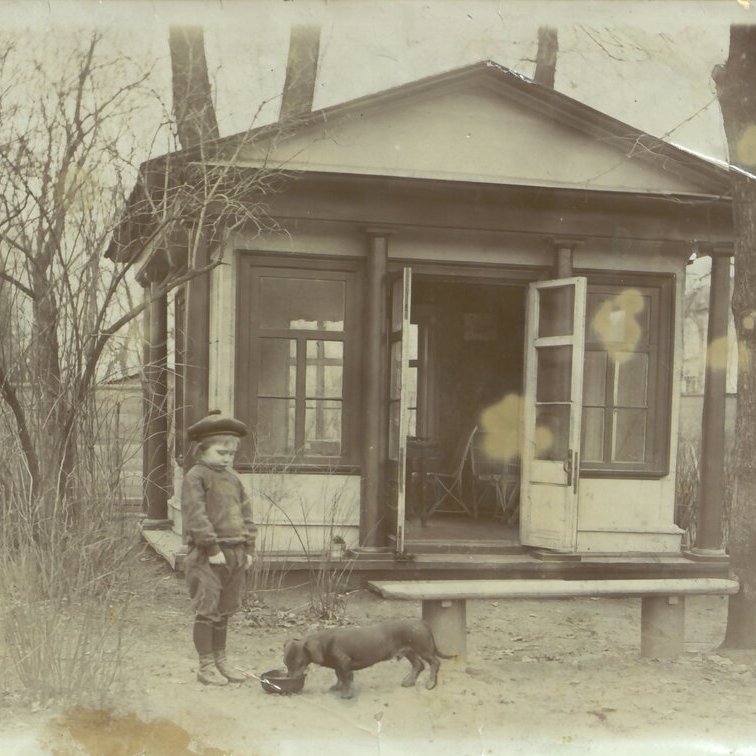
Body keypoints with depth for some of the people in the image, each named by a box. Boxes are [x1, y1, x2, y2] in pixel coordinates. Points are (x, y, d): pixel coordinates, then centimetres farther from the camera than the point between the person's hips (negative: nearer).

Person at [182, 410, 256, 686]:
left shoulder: (232, 478, 16)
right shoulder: (195, 477, -7)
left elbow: (245, 513, 17)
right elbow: (195, 516, -15)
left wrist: (248, 548, 9)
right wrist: (212, 548, -18)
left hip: (235, 554, 7)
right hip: (207, 557, -7)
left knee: (224, 611, 14)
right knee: (207, 611, -2)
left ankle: (220, 661, 24)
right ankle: (206, 666, 5)